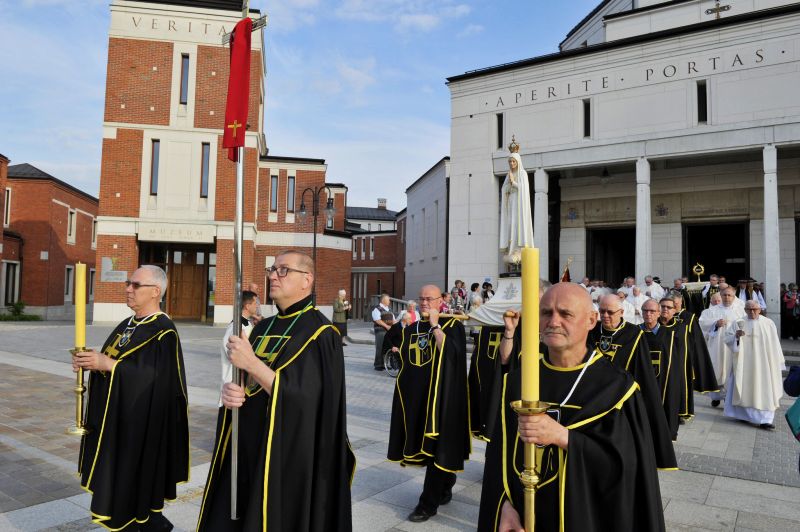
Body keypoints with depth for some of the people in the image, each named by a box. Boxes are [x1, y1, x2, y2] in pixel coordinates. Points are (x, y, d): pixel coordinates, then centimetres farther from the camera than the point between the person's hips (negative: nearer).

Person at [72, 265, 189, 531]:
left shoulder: (164, 331, -16)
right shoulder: (126, 325, 11)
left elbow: (156, 377, -25)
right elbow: (110, 361, 15)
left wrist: (107, 364, -25)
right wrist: (90, 361, -6)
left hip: (141, 423, -9)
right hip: (114, 418, 9)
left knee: (135, 484, 2)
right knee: (116, 479, 17)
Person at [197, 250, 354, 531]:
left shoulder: (320, 333, -13)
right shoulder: (263, 327, 8)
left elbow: (303, 399, -22)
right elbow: (239, 381, 12)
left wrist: (251, 363, -26)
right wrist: (229, 391, -11)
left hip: (289, 454, -6)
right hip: (245, 447, 7)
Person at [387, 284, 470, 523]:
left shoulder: (452, 325, -3)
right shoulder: (411, 329, 12)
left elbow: (449, 352, -23)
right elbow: (405, 360, 19)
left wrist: (435, 325, -17)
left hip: (441, 395, -6)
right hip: (416, 395, 6)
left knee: (437, 447, -3)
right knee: (425, 444, 12)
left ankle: (428, 503, 5)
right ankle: (444, 488, 32)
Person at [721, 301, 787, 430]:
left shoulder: (768, 323, 2)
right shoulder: (738, 323, 0)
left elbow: (775, 345, 6)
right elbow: (727, 339, -2)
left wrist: (778, 364, 7)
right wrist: (736, 336, -23)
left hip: (763, 364, 1)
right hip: (744, 363, 0)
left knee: (764, 390, 1)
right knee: (745, 389, 5)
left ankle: (764, 419, 6)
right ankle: (744, 414, 19)